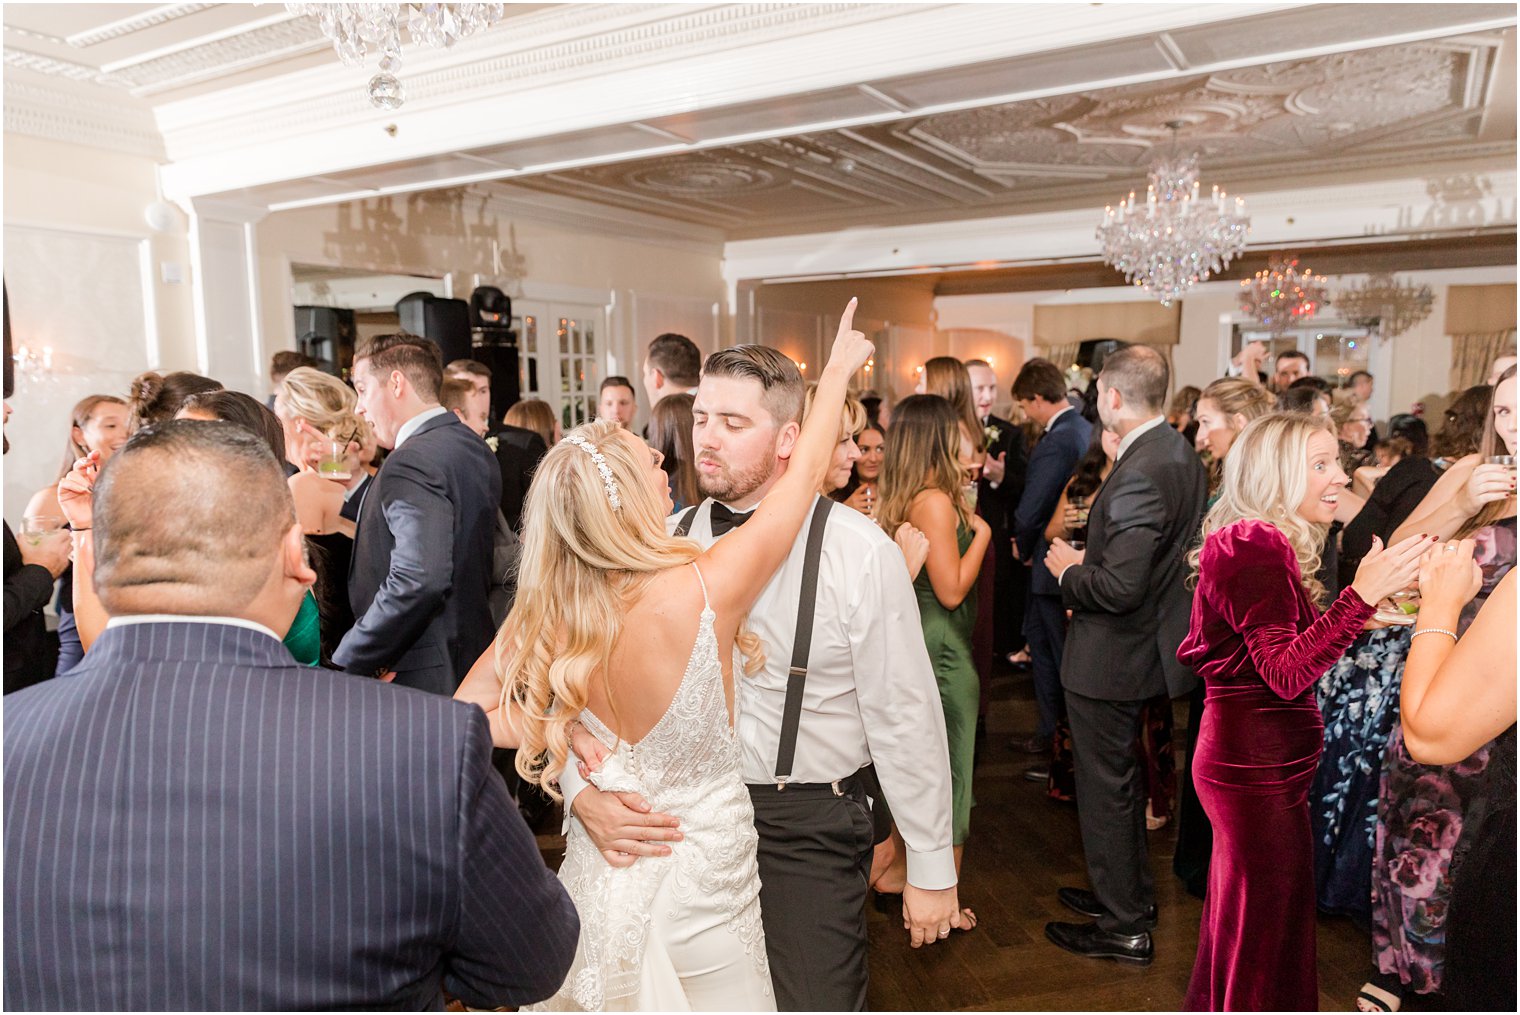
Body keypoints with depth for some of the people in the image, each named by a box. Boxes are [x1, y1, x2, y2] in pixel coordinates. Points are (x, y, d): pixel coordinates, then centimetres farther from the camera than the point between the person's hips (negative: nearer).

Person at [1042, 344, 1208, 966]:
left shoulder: (1139, 475, -28)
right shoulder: (1181, 455, 4)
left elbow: (1120, 587, -31)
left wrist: (1069, 571, -14)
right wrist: (1091, 556, 7)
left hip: (1111, 655, -10)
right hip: (1146, 642, 10)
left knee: (1106, 787, 6)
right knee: (1120, 779, 24)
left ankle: (1123, 927, 22)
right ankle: (1131, 892, 42)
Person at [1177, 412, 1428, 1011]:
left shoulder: (1258, 544, 13)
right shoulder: (1255, 548, -19)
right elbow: (1287, 674, -27)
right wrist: (1361, 596, -33)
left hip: (1248, 763, 10)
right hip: (1259, 766, -10)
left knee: (1237, 917, 22)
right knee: (1268, 935, 2)